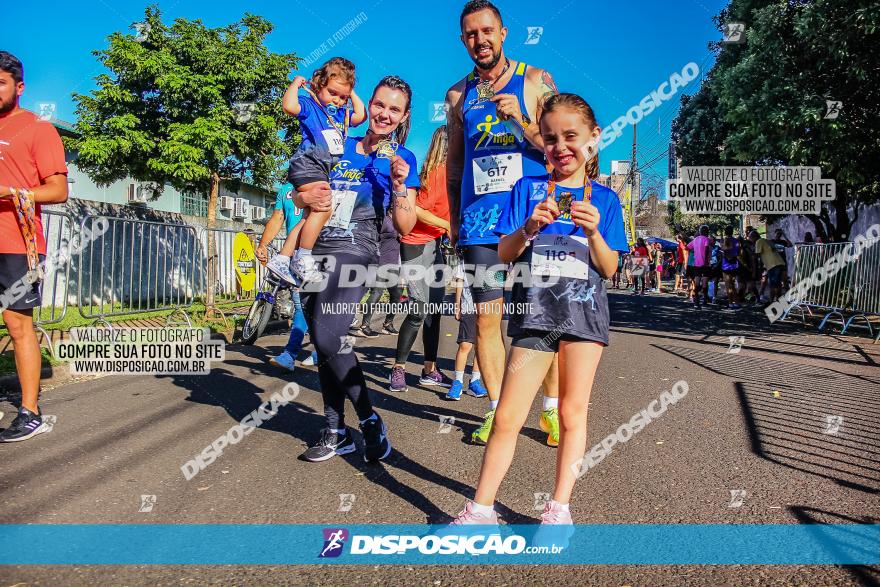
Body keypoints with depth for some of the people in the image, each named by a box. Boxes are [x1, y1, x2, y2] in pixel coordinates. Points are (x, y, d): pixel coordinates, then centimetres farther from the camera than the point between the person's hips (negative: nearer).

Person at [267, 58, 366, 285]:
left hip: (326, 170, 9)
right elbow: (289, 106, -18)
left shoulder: (341, 113, 22)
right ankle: (303, 260, -15)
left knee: (312, 216, 8)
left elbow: (361, 116, 18)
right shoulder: (309, 104, 0)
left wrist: (352, 93, 19)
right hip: (308, 163, -9)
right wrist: (296, 83, -5)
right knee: (324, 209, -24)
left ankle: (281, 260, 14)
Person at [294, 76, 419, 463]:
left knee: (329, 337, -21)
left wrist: (399, 185, -12)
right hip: (313, 250, 5)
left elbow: (405, 227, 3)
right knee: (322, 344, 4)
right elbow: (300, 194, 20)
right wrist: (304, 198, -4)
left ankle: (370, 420, -4)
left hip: (355, 251, -4)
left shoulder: (402, 159, 7)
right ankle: (336, 431, 15)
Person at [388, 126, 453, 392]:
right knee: (420, 309, -11)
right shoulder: (435, 171, -16)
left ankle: (430, 370, 16)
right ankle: (398, 369, 2)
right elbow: (416, 210, -19)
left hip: (434, 244, 9)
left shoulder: (447, 170, 9)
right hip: (416, 244, -9)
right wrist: (448, 226, -17)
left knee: (434, 309, 8)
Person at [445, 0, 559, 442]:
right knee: (486, 317, 2)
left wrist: (520, 120, -13)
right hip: (478, 220, 3)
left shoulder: (535, 81, 7)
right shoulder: (458, 95, 16)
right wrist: (453, 219, 16)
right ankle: (496, 410, 12)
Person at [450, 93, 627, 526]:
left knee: (573, 411, 5)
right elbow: (504, 255, 2)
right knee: (507, 418, -1)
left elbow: (609, 269, 2)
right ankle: (480, 509, 11)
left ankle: (559, 508, 18)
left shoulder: (604, 199, 7)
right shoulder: (527, 189, 7)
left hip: (584, 310, 1)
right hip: (534, 310, 0)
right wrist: (529, 229, -17)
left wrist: (594, 232, -15)